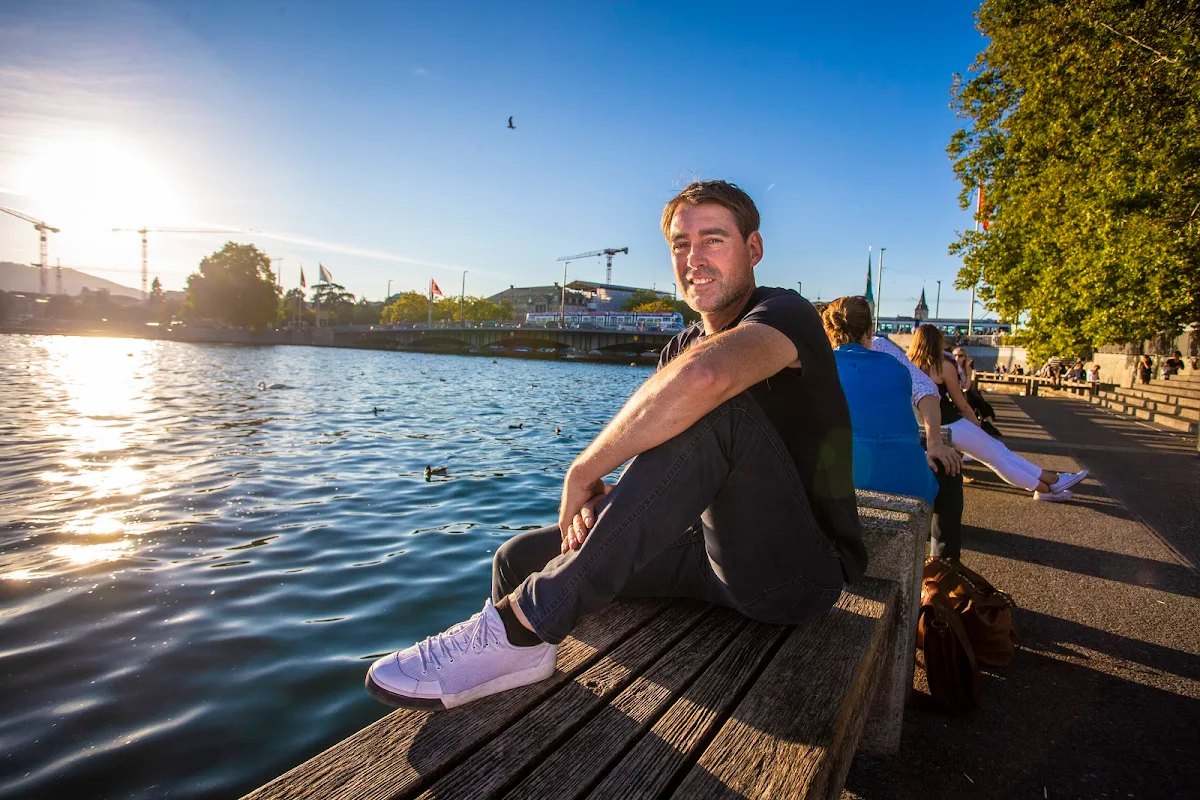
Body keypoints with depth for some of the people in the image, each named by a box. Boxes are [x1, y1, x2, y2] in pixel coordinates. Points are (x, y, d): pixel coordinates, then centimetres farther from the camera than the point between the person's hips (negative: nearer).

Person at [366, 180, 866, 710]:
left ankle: (523, 626, -28)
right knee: (520, 558, -4)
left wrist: (582, 472, -27)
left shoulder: (785, 314, -14)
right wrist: (601, 497, -19)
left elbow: (699, 378, -38)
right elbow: (651, 454, 4)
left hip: (801, 570, -6)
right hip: (717, 550, 7)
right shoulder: (681, 348, 12)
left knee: (716, 406, -33)